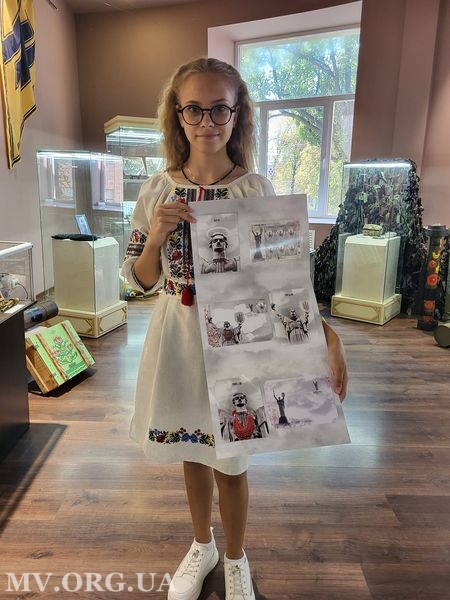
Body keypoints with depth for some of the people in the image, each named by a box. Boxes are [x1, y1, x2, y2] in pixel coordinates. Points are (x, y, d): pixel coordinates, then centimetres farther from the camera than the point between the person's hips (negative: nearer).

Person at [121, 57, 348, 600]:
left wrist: (326, 334, -22)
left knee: (229, 456, 12)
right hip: (177, 336, 2)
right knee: (191, 449, 19)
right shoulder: (156, 191, -3)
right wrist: (156, 236, -20)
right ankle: (202, 546, 47)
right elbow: (141, 280, 1)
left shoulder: (258, 190, -8)